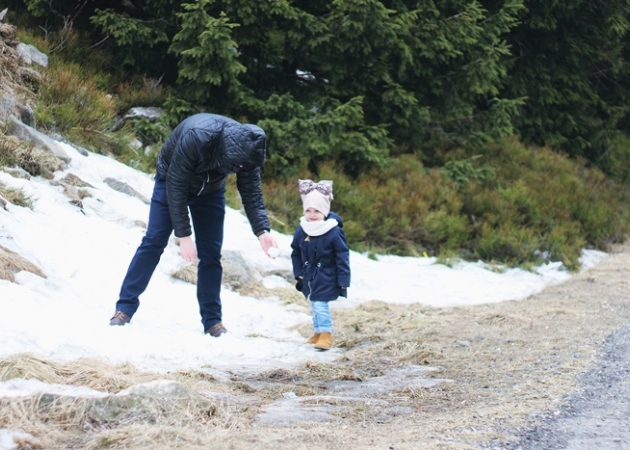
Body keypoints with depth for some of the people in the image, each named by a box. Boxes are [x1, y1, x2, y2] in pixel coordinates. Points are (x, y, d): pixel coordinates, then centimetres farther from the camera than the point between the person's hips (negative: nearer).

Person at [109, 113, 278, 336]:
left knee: (211, 254, -3)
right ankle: (125, 308, -4)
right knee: (154, 242, -9)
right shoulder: (195, 138, -41)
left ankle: (212, 321, 1)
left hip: (210, 190, 4)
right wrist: (184, 235, -35)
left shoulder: (248, 150, -27)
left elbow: (252, 194, -20)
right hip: (172, 181, -4)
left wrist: (262, 230, -36)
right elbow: (176, 187, -35)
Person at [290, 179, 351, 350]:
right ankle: (318, 332, 29)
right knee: (314, 305, 16)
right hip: (309, 277, 6)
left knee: (320, 305, -12)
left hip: (326, 278, -6)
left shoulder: (334, 232, -18)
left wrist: (343, 280, -13)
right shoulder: (301, 230, -4)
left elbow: (342, 257, -13)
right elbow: (296, 253, 9)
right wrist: (298, 272, 5)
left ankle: (326, 334, -2)